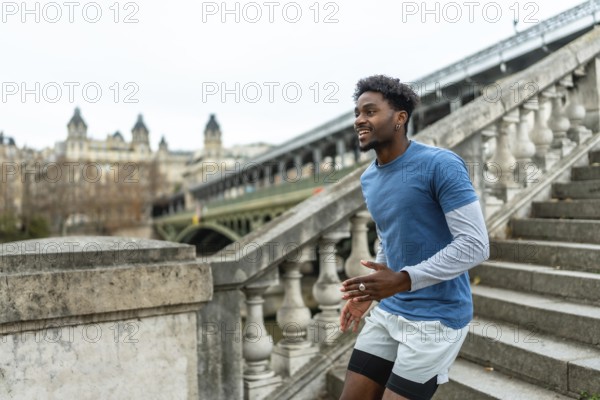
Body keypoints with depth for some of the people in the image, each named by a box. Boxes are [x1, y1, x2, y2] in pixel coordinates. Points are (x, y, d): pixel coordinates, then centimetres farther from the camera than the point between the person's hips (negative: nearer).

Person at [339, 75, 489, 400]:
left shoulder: (440, 165, -16)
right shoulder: (368, 179, 7)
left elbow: (475, 245, -20)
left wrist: (403, 280, -25)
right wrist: (368, 292, 11)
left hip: (435, 318, -7)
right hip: (387, 313, 7)